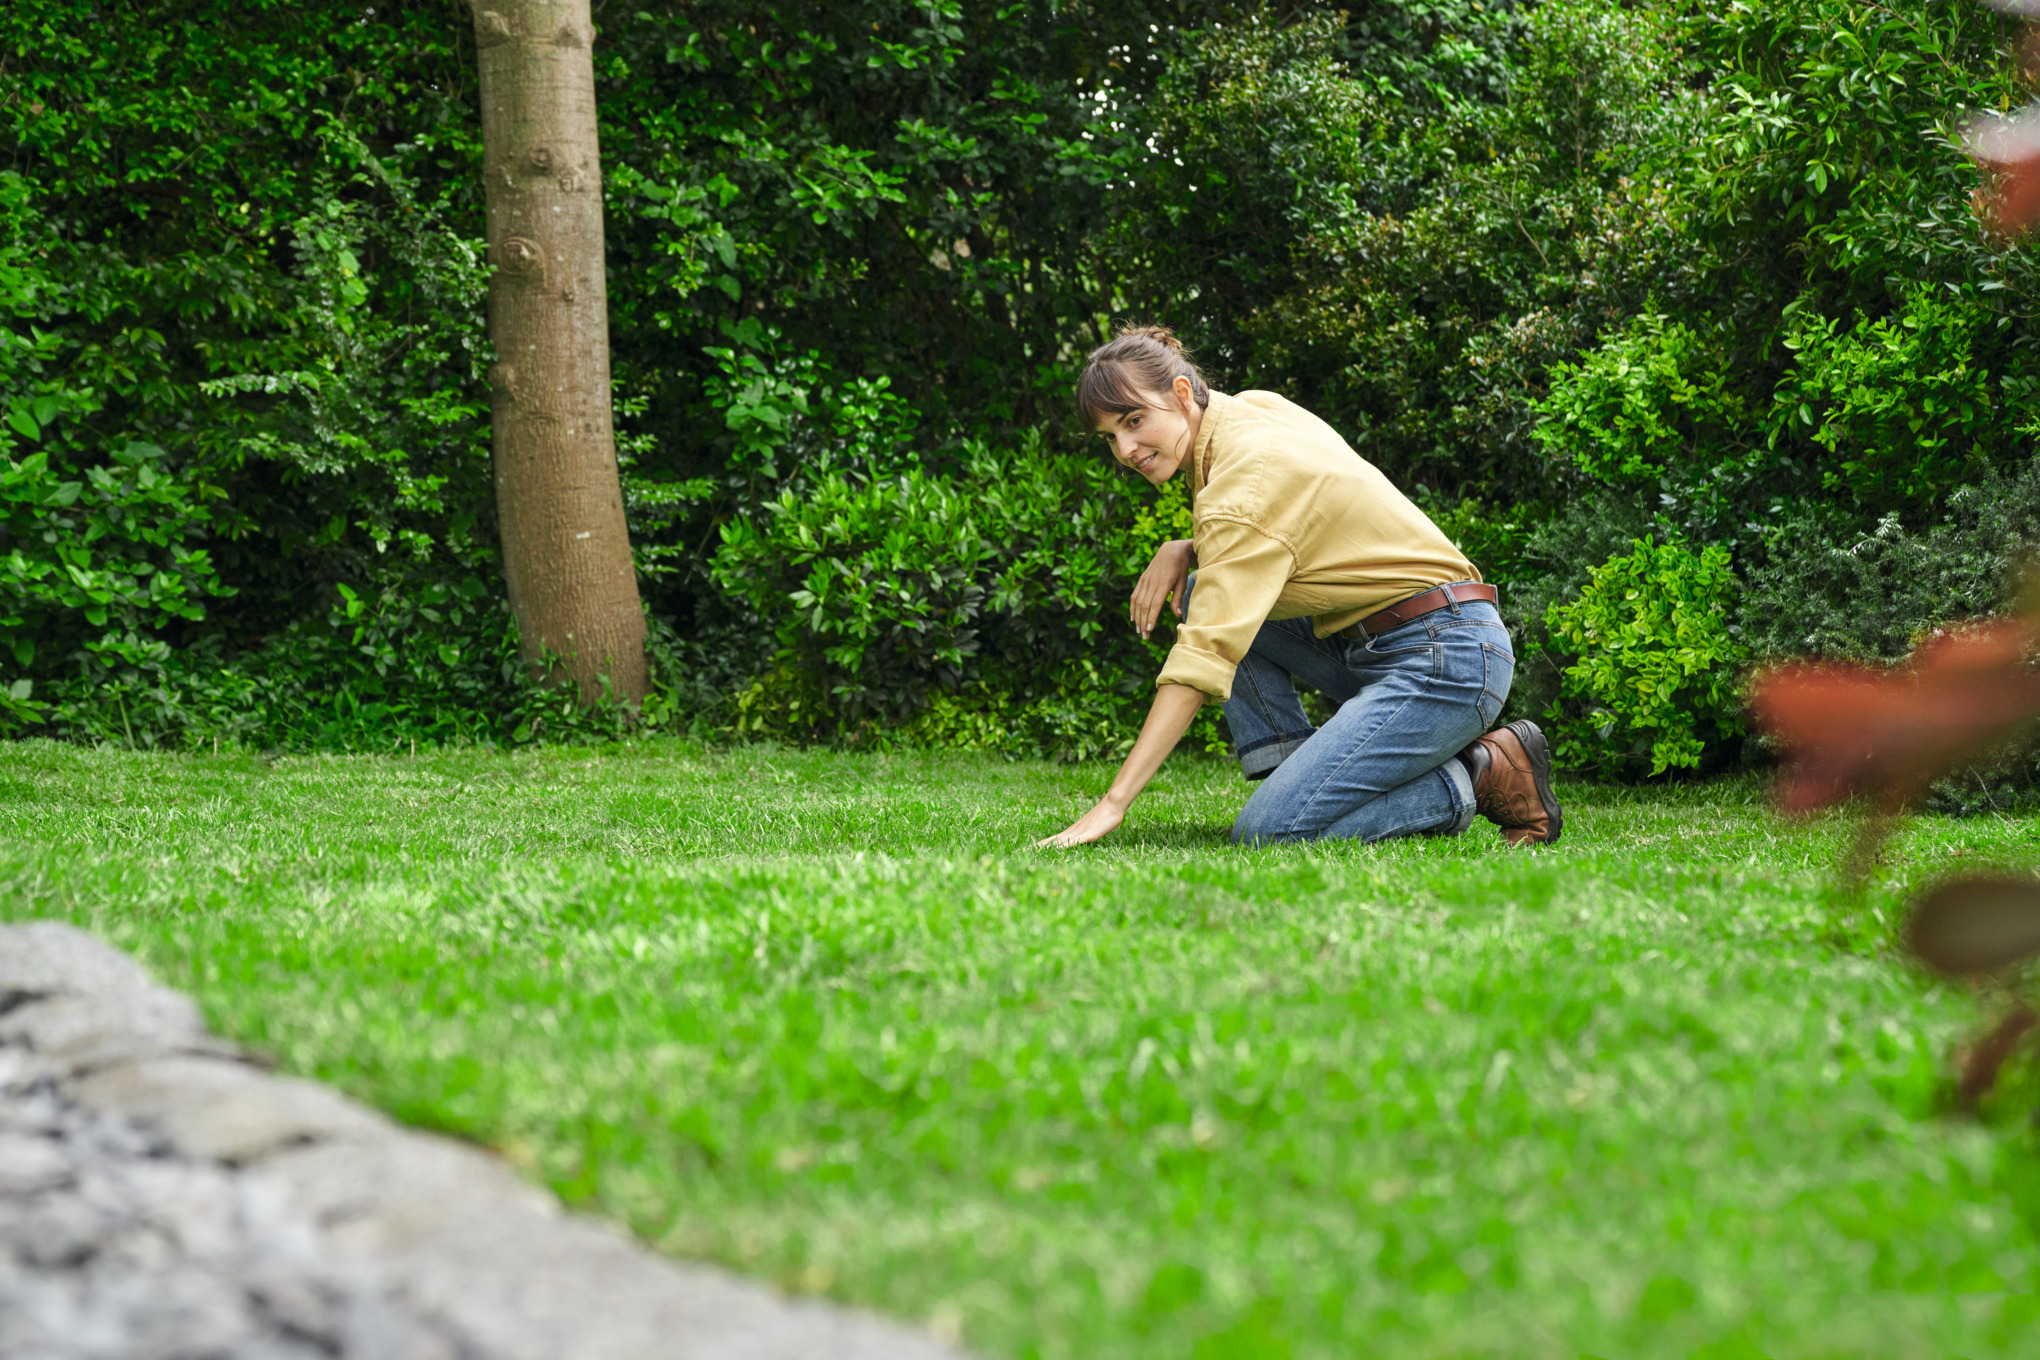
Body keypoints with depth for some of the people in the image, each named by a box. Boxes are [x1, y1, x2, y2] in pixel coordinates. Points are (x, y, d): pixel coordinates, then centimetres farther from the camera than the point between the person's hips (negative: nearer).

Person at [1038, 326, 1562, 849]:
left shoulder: (1244, 482, -19)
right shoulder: (1253, 409, 7)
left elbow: (1205, 653, -26)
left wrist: (1113, 803, -28)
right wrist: (1184, 550, 4)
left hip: (1449, 661, -10)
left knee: (1265, 833, -20)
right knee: (1202, 593, 8)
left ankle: (1479, 778, -6)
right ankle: (1298, 781, 2)